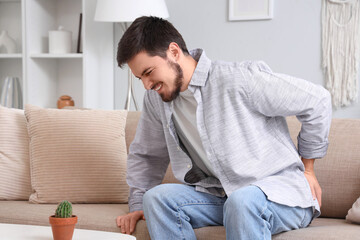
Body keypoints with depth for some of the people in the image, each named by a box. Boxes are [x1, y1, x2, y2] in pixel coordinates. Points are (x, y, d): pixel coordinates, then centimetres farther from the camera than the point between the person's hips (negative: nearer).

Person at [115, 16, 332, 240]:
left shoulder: (238, 80, -17)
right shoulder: (156, 98, 5)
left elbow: (317, 100, -9)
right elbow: (145, 153, 24)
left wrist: (307, 169, 1)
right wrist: (138, 205, 13)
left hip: (280, 193, -6)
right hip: (220, 195, 6)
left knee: (242, 201, -39)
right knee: (157, 197, -19)